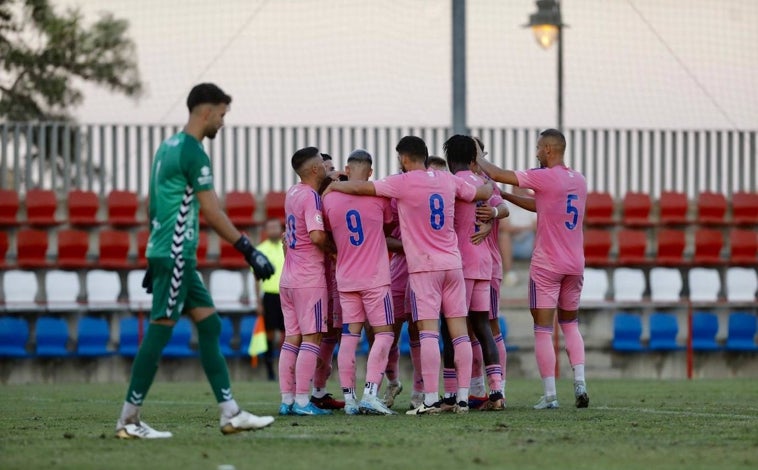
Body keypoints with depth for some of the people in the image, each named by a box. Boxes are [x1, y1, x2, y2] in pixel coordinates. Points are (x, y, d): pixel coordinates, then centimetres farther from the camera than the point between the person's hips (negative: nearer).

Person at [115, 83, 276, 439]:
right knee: (160, 330, -7)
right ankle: (129, 420, -5)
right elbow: (212, 212, -17)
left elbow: (151, 207, 21)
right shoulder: (193, 152, -13)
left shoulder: (168, 147, 16)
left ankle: (230, 413, 8)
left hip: (166, 253, 10)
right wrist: (249, 251, -14)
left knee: (209, 324, 9)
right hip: (176, 254, -10)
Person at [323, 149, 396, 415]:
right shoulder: (378, 195, -6)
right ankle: (370, 395, -14)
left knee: (349, 336, 6)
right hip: (375, 278, -3)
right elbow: (390, 224, 10)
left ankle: (349, 398, 3)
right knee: (383, 334, 0)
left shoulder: (329, 199, 1)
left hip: (345, 280, 3)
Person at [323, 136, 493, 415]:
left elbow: (362, 188, -7)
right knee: (459, 330, 5)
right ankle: (463, 396, 5)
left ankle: (431, 399, -16)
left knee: (428, 331, -10)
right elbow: (484, 193, 21)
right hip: (453, 263, 5)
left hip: (423, 266, -5)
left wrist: (333, 186, 11)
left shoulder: (403, 183, -8)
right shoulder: (448, 181, 9)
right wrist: (490, 186, 45)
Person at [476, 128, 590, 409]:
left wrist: (476, 156, 9)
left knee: (543, 330, -2)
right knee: (570, 325, 18)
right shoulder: (579, 181, 10)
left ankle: (550, 395, -6)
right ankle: (579, 383, 3)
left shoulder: (545, 177, -13)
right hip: (575, 265, 6)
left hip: (546, 265, -6)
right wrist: (505, 197, 22)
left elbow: (496, 174, -9)